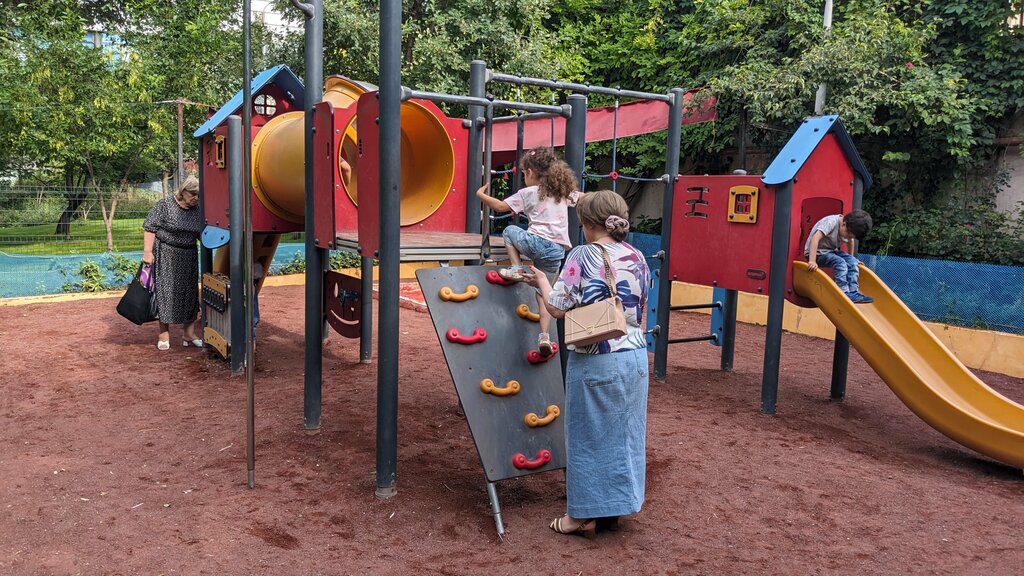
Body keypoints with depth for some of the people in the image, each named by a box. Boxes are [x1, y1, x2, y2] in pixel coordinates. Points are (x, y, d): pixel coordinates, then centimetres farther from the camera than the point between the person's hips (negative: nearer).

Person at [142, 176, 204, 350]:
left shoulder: (197, 211, 7)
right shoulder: (164, 205, -9)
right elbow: (150, 228, -11)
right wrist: (147, 252, -17)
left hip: (188, 257, 5)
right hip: (165, 256, -5)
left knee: (189, 293, 6)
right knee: (165, 292, -1)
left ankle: (190, 334, 15)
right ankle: (164, 336, 8)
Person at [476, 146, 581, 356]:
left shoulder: (529, 193, 4)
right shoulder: (564, 192, 18)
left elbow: (501, 206, 5)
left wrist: (481, 195, 19)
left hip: (536, 242, -5)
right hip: (558, 250, 5)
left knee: (509, 231, 26)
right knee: (543, 293, 14)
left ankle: (517, 269, 8)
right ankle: (544, 336, 2)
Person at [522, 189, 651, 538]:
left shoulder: (582, 256, -12)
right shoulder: (637, 258, 6)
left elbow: (558, 308, -12)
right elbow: (640, 309, 13)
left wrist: (542, 282, 5)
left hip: (594, 360, -6)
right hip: (635, 356, 6)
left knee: (589, 435, 7)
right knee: (623, 433, 15)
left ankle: (584, 515, 18)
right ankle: (614, 508, 28)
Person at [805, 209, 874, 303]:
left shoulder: (849, 229, -3)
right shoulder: (831, 222, -26)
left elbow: (850, 242, 20)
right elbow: (815, 238, -37)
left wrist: (851, 258, 23)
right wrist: (812, 261, -44)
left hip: (831, 251, 8)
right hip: (817, 252, -8)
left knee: (852, 262, -10)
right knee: (840, 262, -27)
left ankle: (853, 291, -12)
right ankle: (845, 293, -26)